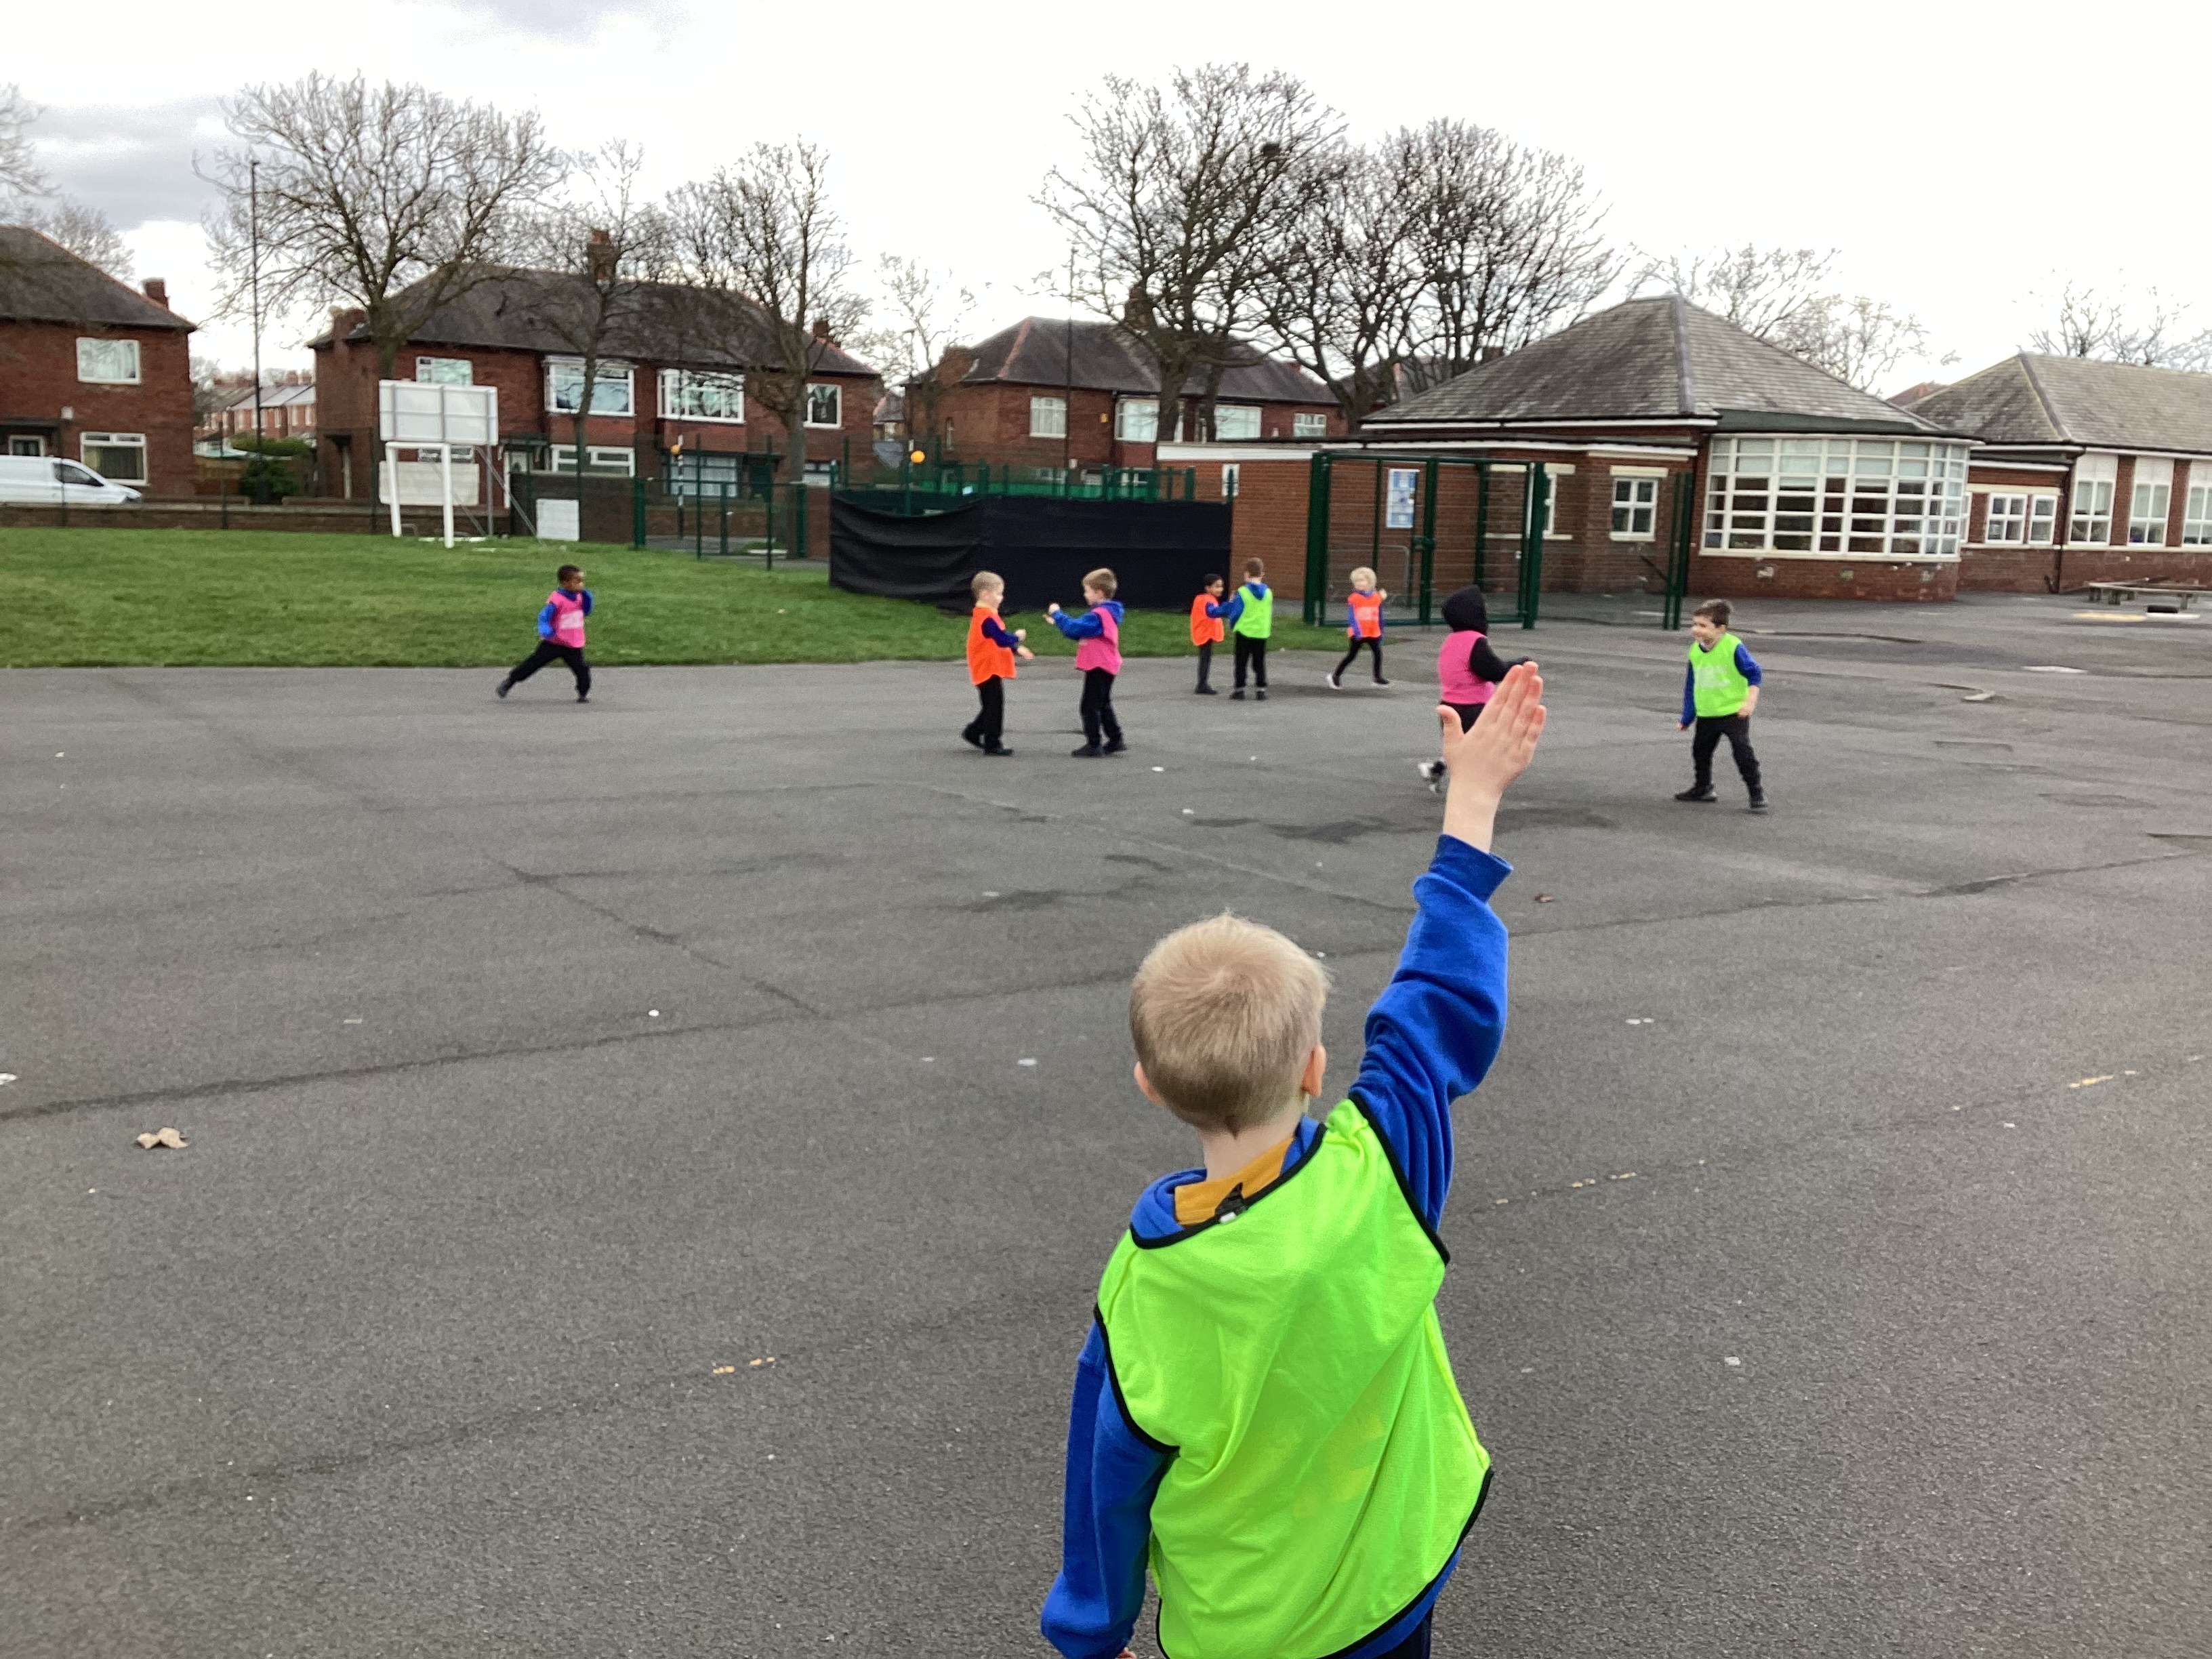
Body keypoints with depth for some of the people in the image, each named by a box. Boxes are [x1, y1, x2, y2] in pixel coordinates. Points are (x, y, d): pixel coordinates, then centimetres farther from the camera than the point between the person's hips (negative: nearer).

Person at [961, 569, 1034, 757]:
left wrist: (1016, 650, 15)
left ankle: (973, 732, 29)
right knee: (995, 706, -5)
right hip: (989, 670, -10)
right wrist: (1017, 637, -9)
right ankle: (993, 744, -1)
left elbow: (997, 641, 22)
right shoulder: (987, 618, -21)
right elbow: (1002, 640, -27)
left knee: (992, 706, 19)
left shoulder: (982, 615, 14)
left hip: (989, 669, 10)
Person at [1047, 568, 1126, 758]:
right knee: (1103, 705, 19)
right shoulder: (1107, 612, 12)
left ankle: (1094, 745, -1)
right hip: (1107, 666, 10)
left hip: (1098, 667, -10)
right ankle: (1115, 740, 24)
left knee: (1090, 706, -4)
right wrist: (1060, 623, 8)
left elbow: (1075, 628, -27)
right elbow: (1082, 630, 16)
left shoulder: (1099, 615, -21)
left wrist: (1057, 614, -14)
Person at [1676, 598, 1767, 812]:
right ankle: (1702, 788, 34)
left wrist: (1750, 700, -24)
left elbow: (1753, 673, -12)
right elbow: (1691, 686, 11)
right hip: (1706, 714, 6)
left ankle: (1757, 792, -3)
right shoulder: (1695, 651, 1)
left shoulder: (1733, 647, -18)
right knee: (1700, 750, 15)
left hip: (1734, 711, -6)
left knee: (1742, 751, -12)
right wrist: (1687, 718, 13)